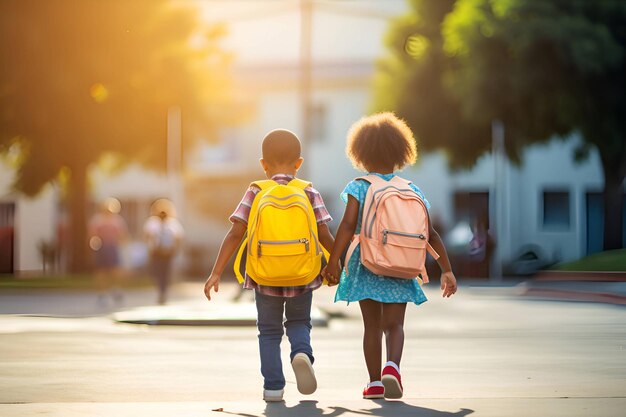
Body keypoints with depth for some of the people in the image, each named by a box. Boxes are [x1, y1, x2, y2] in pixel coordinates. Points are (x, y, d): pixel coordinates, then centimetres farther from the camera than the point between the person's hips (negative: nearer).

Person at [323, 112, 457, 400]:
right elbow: (430, 235, 1)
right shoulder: (411, 191, 2)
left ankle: (375, 382, 10)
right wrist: (447, 270, 6)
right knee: (394, 324, 6)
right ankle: (392, 366, -21)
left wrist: (333, 262, -12)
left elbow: (348, 226, -15)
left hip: (366, 266, -1)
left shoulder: (359, 188, -5)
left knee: (372, 325, 10)